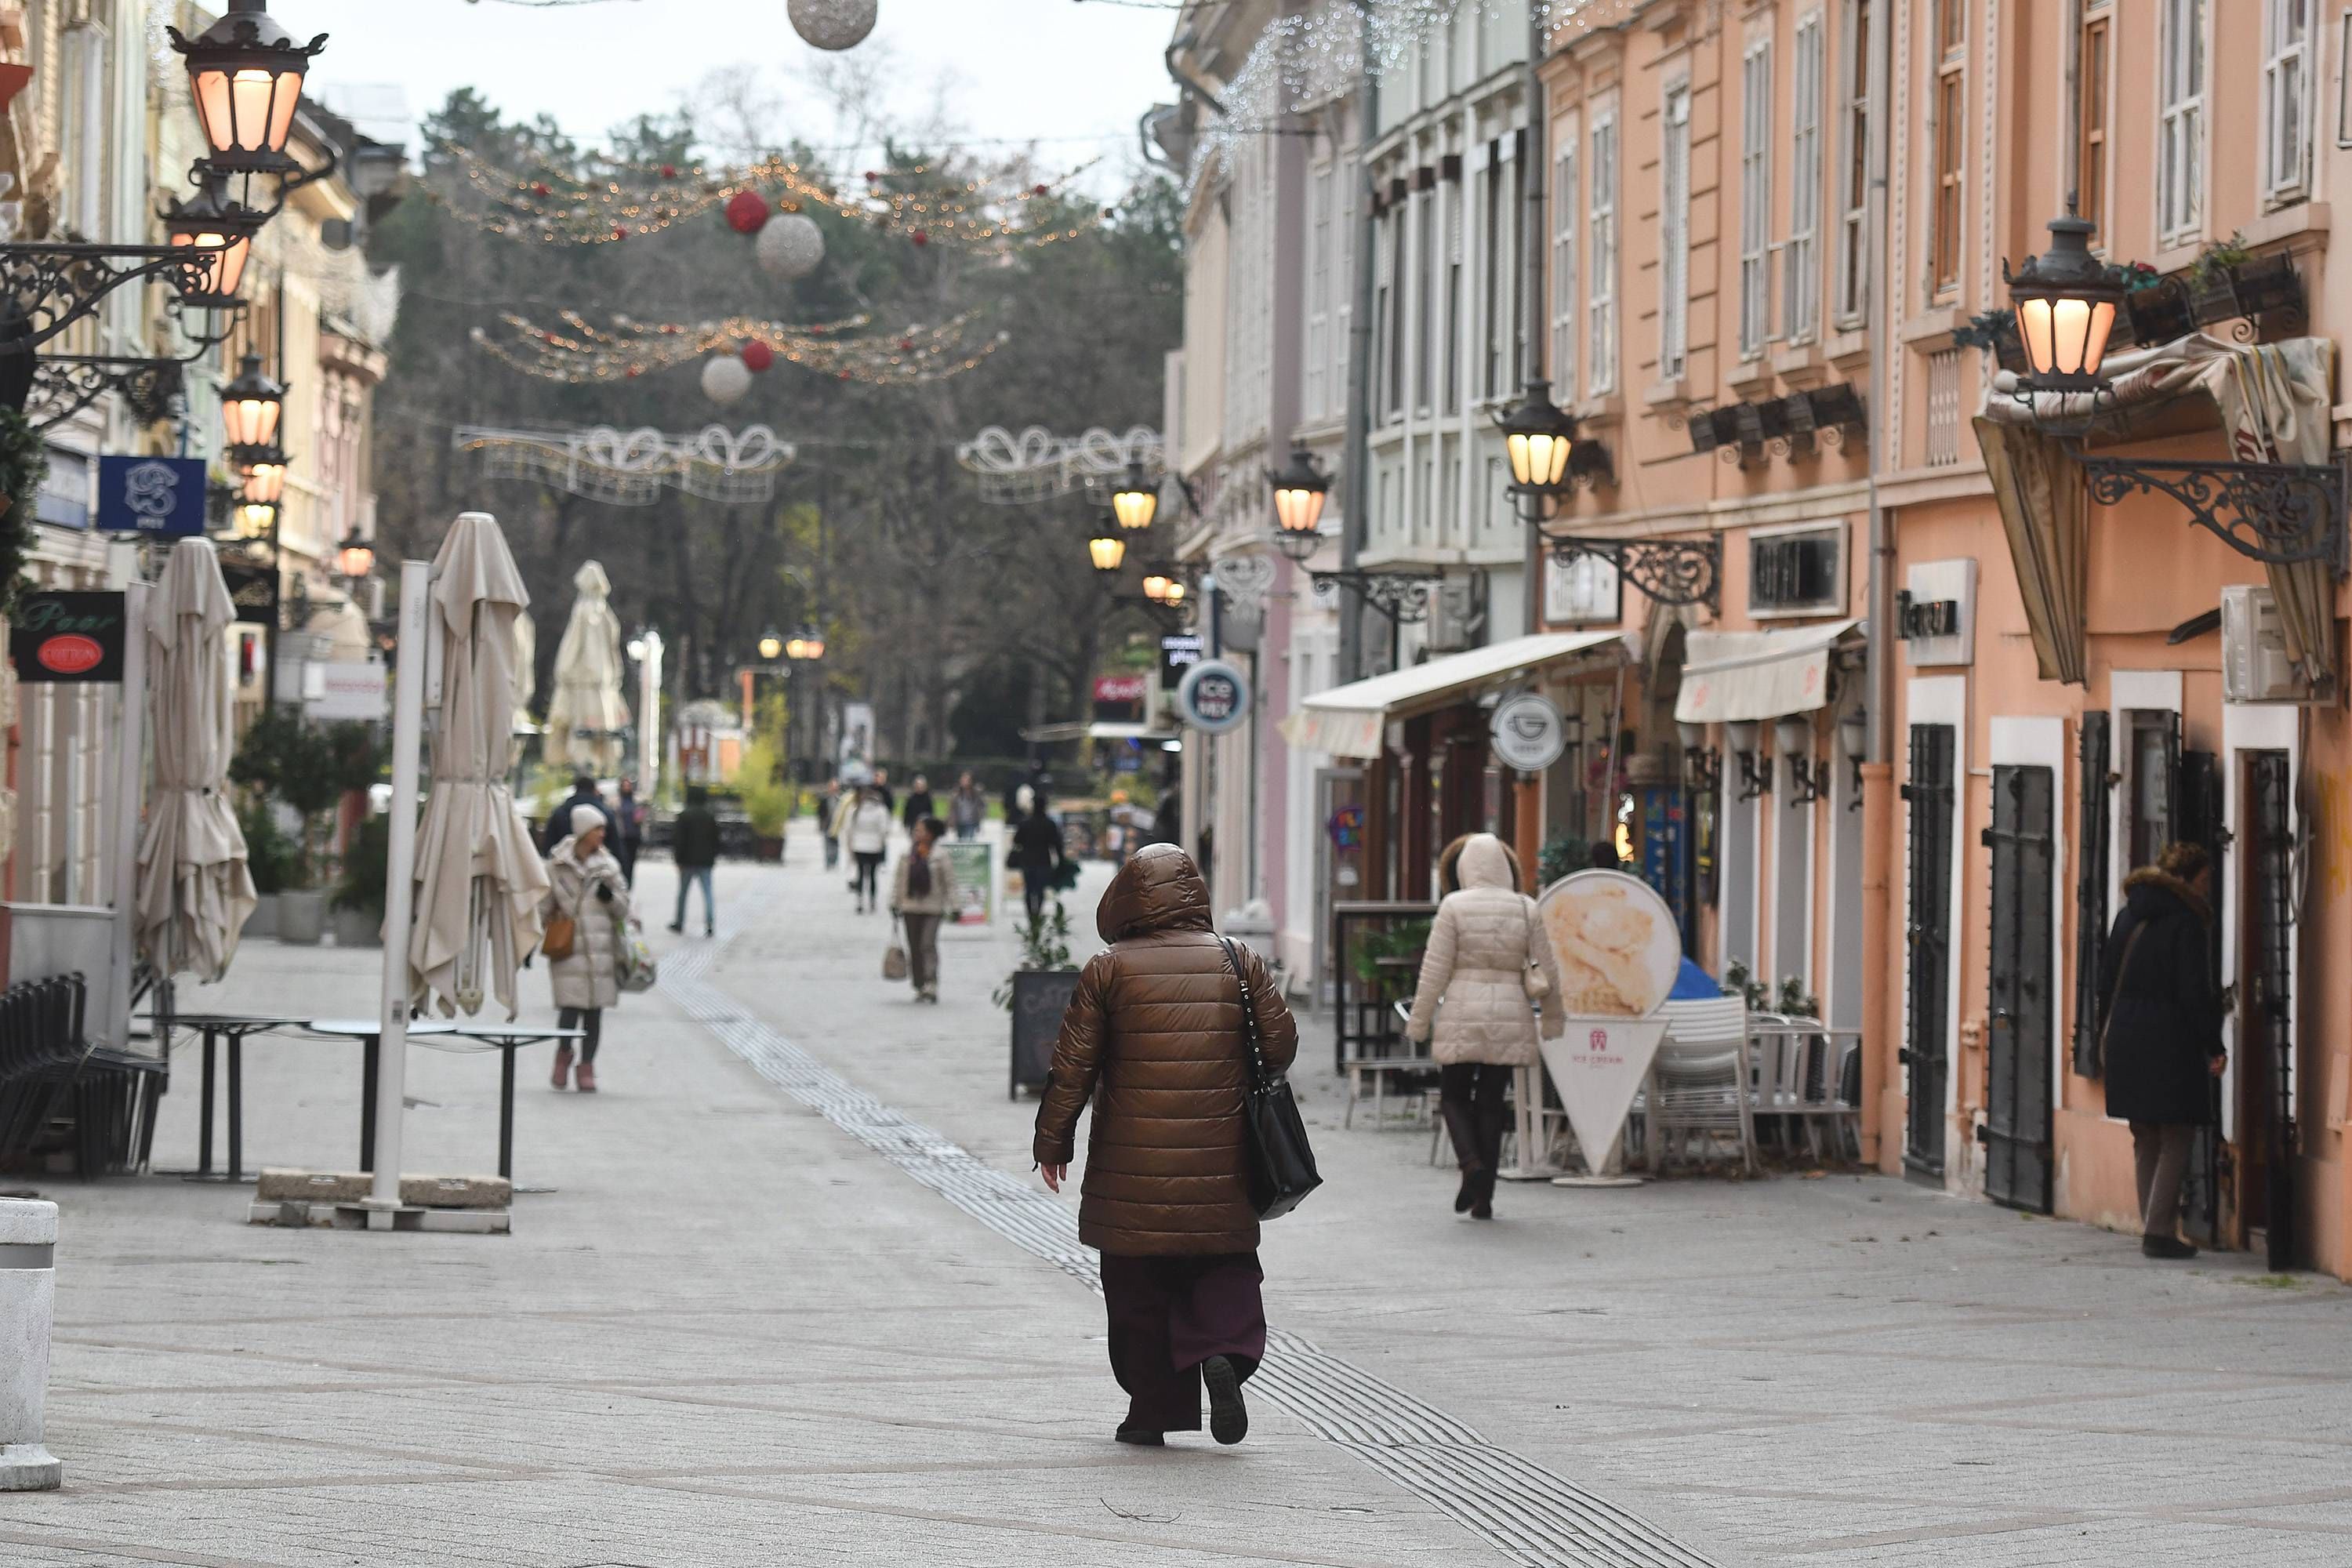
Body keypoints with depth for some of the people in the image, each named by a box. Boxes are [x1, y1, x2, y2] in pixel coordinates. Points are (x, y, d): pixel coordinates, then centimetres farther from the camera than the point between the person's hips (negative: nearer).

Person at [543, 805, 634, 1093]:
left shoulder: (608, 865, 9)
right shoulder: (557, 865, 3)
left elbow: (623, 908, 12)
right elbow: (544, 906, 10)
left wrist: (611, 897, -10)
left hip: (601, 947, 2)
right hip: (568, 947, -2)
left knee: (595, 1009, 3)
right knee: (570, 1006, -9)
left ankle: (587, 1067, 16)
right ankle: (563, 1052, 19)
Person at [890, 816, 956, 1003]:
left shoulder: (940, 856, -2)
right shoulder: (907, 855, 9)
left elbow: (950, 882, 0)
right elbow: (899, 880, 15)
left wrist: (953, 905, -4)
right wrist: (894, 902, 12)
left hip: (933, 908, -4)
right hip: (910, 907, 4)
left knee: (928, 944, -15)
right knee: (914, 948, 6)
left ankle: (931, 984, -17)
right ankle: (920, 987, 15)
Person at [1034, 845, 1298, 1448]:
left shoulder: (1108, 970, -4)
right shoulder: (1237, 961, 2)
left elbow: (1073, 1065, -3)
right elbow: (1281, 1041, 4)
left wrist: (1053, 1141, 7)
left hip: (1132, 1164, -1)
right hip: (1219, 1165, 1)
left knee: (1138, 1290, 8)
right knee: (1224, 1269, 11)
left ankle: (1152, 1409, 10)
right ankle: (1223, 1350, -16)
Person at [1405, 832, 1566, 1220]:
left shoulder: (1455, 906, -6)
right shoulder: (1526, 909, 2)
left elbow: (1435, 970, -6)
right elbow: (1548, 971, 6)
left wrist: (1419, 1023, 0)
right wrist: (1553, 1019, 19)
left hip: (1462, 1015, -3)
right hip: (1510, 1015, 3)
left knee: (1454, 1096, 12)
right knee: (1491, 1103, 10)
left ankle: (1472, 1163, -15)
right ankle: (1483, 1197, 7)